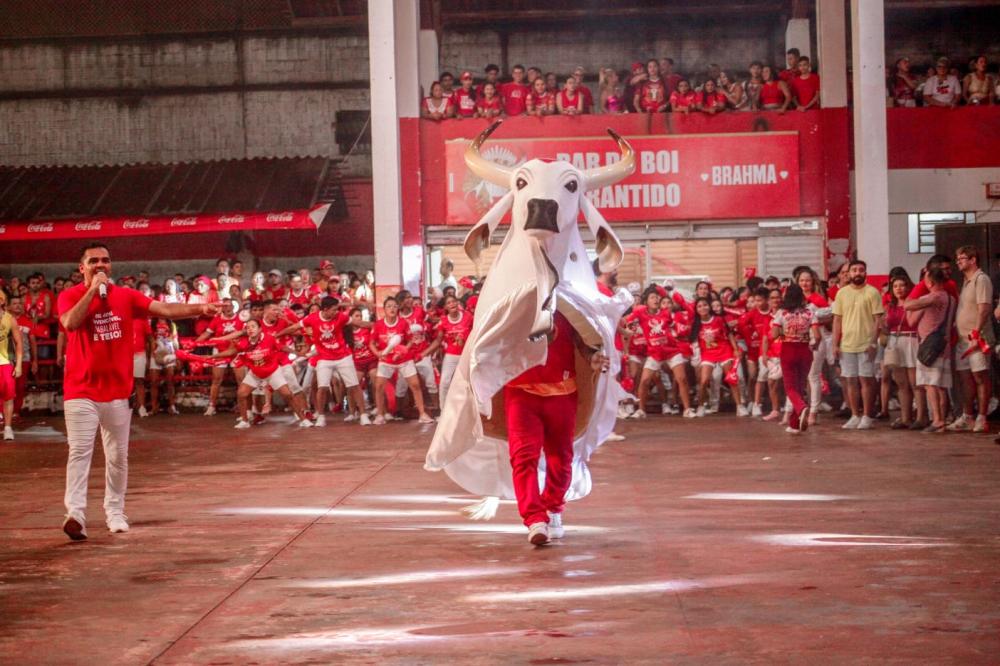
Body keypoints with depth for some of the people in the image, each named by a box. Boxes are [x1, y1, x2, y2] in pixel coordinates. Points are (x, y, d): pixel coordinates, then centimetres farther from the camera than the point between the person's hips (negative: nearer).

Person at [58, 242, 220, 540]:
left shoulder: (126, 296, 5)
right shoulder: (70, 296, -3)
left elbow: (164, 309, -2)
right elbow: (70, 323, -23)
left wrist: (199, 308, -16)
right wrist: (93, 290, -18)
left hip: (118, 390, 3)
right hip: (81, 391, -3)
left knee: (118, 456, 8)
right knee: (80, 451, -12)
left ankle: (115, 511, 20)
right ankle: (76, 513, -18)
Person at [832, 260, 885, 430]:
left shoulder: (872, 292, -2)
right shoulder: (842, 293, 8)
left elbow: (878, 319, -4)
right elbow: (837, 320, 9)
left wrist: (873, 342, -13)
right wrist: (835, 344, 3)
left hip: (866, 344, -3)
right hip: (846, 344, 4)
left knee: (866, 379, -2)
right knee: (850, 380, 6)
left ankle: (867, 416, 4)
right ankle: (855, 416, 14)